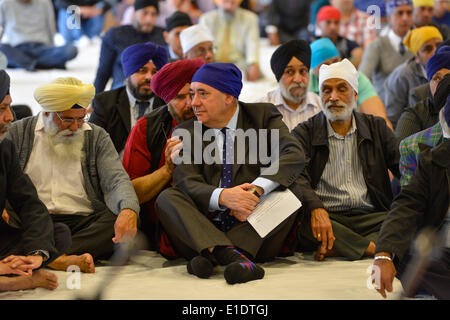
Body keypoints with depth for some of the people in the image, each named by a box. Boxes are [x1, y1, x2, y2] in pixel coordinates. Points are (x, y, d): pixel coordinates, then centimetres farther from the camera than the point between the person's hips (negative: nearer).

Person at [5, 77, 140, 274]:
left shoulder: (97, 137, 14)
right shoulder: (19, 133, 12)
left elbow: (116, 179, 1)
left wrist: (128, 211, -22)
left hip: (84, 222, 1)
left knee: (121, 222, -29)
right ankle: (67, 258, -44)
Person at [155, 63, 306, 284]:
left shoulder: (263, 115, 7)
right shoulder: (185, 133, 9)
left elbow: (294, 156, -11)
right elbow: (186, 183, -6)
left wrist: (256, 190, -27)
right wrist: (222, 197, -27)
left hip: (254, 232, -1)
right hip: (205, 231, 1)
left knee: (289, 190, -23)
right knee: (167, 197, -20)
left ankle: (210, 256, -37)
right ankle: (234, 257, -45)